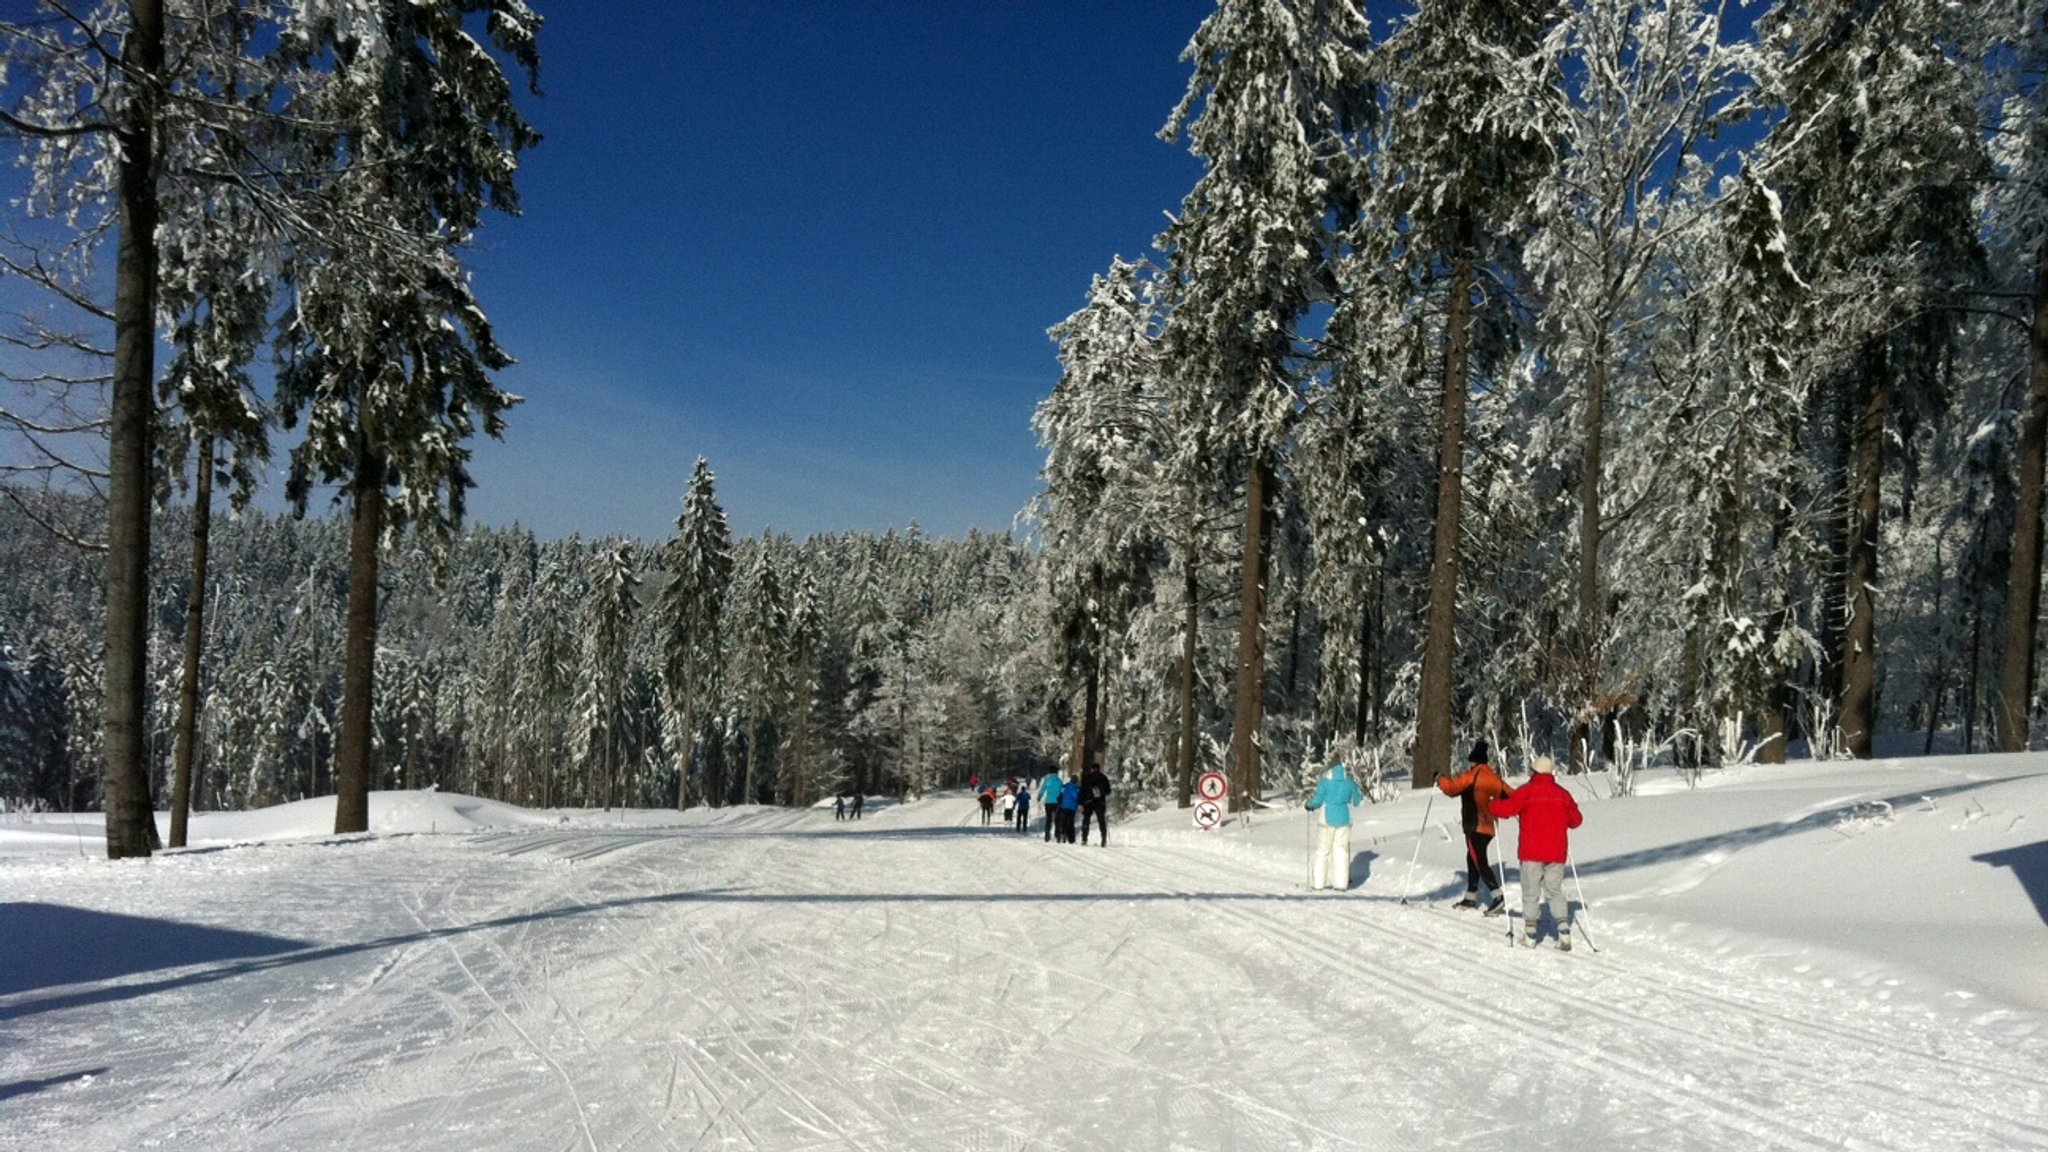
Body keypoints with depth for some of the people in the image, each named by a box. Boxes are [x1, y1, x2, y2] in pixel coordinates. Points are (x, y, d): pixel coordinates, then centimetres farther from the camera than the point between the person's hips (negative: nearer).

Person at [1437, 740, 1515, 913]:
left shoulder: (1472, 776, -11)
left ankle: (1497, 897, -19)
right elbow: (1508, 794, 9)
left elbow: (1451, 787, -14)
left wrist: (1440, 779, 4)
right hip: (1487, 826, 8)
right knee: (1473, 860, 18)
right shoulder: (1492, 776, 9)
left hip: (1475, 827, -8)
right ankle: (1471, 897, 26)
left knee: (1480, 862, -9)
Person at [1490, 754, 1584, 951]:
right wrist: (1573, 808, 35)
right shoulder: (1562, 793, 5)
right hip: (1556, 853, 3)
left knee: (1530, 892, 6)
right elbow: (1575, 820, 14)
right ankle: (1563, 929, -3)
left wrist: (1495, 804, 7)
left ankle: (1530, 933, 4)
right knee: (1555, 892, 12)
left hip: (1531, 852, -3)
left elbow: (1507, 808, -13)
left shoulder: (1527, 791, -7)